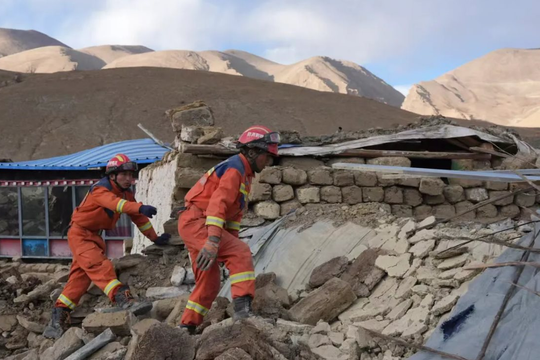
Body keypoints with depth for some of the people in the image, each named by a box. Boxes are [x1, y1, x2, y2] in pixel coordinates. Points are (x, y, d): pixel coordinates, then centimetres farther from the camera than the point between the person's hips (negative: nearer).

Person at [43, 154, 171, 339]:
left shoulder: (126, 194, 5)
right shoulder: (100, 190, -22)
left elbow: (138, 218, 11)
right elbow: (116, 203, -43)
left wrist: (155, 238, 9)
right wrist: (141, 207, -59)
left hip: (94, 236, 9)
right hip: (79, 234, -9)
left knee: (80, 277, 8)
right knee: (100, 266, -27)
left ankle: (58, 319, 13)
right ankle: (123, 300, -43)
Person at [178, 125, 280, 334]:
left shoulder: (244, 174, 20)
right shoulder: (235, 168, -13)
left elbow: (234, 212, 20)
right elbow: (218, 203, -27)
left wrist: (231, 242, 12)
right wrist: (213, 240, -37)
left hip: (194, 225, 10)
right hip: (196, 221, -10)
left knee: (209, 282, 13)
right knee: (241, 253, -23)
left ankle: (187, 326, 21)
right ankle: (242, 307, -31)